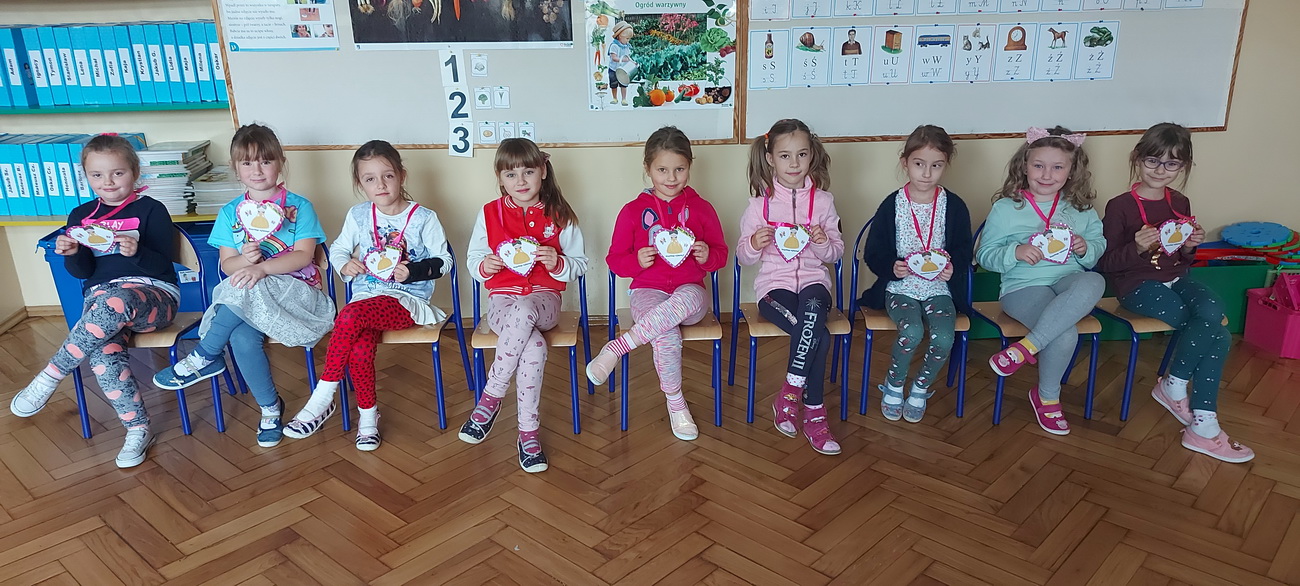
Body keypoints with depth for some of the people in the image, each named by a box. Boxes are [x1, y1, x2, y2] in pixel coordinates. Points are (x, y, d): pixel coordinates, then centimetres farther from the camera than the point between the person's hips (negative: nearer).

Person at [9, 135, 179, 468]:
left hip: (152, 295, -3)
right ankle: (138, 429, -21)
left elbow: (162, 265, -4)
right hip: (100, 297, 3)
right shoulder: (81, 216, 16)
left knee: (114, 300, -41)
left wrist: (136, 252, -24)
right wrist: (71, 254, -9)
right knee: (102, 353, -32)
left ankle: (50, 377, -24)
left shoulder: (151, 210, 2)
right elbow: (83, 272, 13)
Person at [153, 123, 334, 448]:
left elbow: (304, 255, -9)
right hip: (244, 298, 3)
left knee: (244, 290, -35)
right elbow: (227, 264, 9)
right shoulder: (230, 212, 13)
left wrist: (262, 267, -24)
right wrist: (244, 259, -16)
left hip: (295, 290, -3)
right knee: (242, 338, -30)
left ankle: (204, 357, -13)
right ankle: (270, 408, -11)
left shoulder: (298, 206, 3)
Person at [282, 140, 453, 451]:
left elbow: (443, 261, 3)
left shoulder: (424, 218, -1)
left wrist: (413, 271, -15)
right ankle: (367, 413, -6)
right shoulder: (358, 215, 8)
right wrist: (345, 264, -3)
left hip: (408, 300, -3)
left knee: (350, 316, -33)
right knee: (359, 350, -29)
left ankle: (323, 396, -19)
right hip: (366, 295, 3)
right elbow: (338, 248, 21)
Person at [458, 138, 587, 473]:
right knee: (534, 345, -35)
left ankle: (490, 398, -23)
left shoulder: (559, 216, 5)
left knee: (523, 312, -39)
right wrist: (484, 266, -13)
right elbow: (472, 262, 11)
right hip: (501, 299, 0)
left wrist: (558, 263, -16)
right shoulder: (490, 214, 6)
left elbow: (580, 265, 6)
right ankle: (528, 431, -19)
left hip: (544, 299, 0)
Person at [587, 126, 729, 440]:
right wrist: (637, 261, -15)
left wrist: (708, 256, -11)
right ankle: (675, 403, -10)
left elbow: (721, 253, 13)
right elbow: (615, 258, 7)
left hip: (690, 291, 1)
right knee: (667, 338, -33)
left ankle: (618, 346, -29)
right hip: (648, 291, -1)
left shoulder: (701, 208, 8)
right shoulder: (633, 211, 4)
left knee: (688, 299, -39)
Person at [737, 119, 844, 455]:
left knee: (812, 309, -36)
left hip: (813, 279, 2)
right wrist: (754, 244, -16)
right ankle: (813, 411, -15)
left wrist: (824, 243, -13)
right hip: (774, 283, -1)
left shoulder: (822, 201, 7)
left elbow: (836, 253, 9)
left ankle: (789, 395, -25)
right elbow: (743, 258, 7)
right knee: (818, 334, -29)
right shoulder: (760, 204, 3)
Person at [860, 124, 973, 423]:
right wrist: (892, 267, -19)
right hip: (899, 287, -1)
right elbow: (873, 253, 1)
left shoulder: (954, 206, 1)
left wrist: (952, 268, -13)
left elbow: (964, 250, 9)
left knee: (944, 339, -24)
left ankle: (921, 387, 7)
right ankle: (894, 384, 1)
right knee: (912, 332, -29)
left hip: (939, 288, 2)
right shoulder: (892, 204, -3)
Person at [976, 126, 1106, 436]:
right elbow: (984, 255, 2)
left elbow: (1100, 250, 17)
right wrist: (1015, 252, -18)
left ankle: (1028, 346, -29)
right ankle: (1046, 396, -2)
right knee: (1065, 334, -32)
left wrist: (1086, 249, -6)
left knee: (1094, 282, -36)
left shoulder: (1081, 209, 11)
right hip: (1024, 286, -3)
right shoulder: (1005, 208, 1)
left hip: (1069, 282, 3)